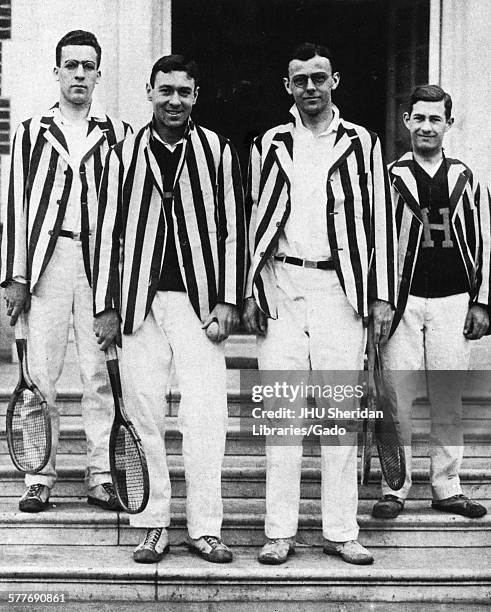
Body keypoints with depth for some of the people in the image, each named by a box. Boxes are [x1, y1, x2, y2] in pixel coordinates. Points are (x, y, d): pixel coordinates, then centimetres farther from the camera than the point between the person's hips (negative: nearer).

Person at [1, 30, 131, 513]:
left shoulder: (117, 133, 10)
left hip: (102, 264, 0)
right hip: (47, 261, 1)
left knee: (101, 374, 0)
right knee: (41, 373, 0)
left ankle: (101, 477, 8)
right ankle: (40, 477, 8)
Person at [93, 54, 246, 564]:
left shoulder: (217, 150, 7)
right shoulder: (124, 155, 9)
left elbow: (233, 229, 6)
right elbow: (107, 232, 9)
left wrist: (228, 301, -1)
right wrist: (105, 306, 3)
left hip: (199, 299, -1)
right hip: (139, 301, 1)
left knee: (205, 415, -6)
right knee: (143, 412, 3)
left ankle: (205, 529, 3)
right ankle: (153, 526, 13)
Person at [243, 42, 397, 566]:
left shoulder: (362, 143, 9)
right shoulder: (269, 145, 12)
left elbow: (380, 221, 7)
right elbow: (255, 221, 12)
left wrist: (383, 297, 0)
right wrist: (250, 293, 3)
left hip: (340, 286, 0)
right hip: (281, 286, 1)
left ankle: (341, 532, 8)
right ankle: (280, 532, 5)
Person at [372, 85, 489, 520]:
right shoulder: (389, 178, 4)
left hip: (453, 301, 2)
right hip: (403, 301, -2)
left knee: (449, 401, 6)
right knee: (397, 400, -2)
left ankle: (447, 488, 16)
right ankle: (395, 488, 8)